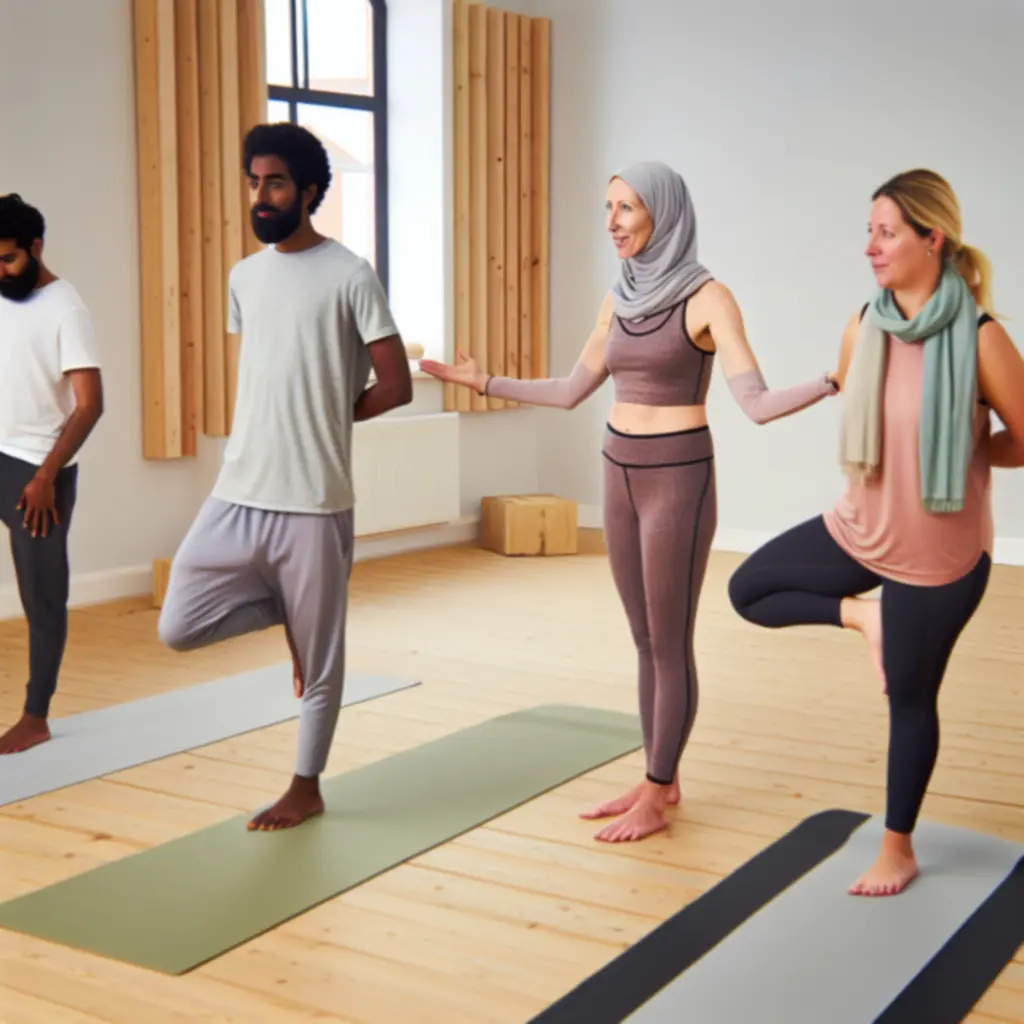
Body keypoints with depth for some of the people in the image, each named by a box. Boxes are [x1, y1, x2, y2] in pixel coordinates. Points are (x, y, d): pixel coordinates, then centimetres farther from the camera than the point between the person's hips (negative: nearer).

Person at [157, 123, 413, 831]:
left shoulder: (350, 276, -8)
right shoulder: (243, 278, 11)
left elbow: (396, 386, -8)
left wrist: (326, 418, 0)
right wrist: (293, 420, 6)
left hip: (314, 501, -5)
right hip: (236, 494, 6)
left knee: (318, 659, 7)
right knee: (178, 628, 0)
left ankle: (307, 788, 24)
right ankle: (290, 608, 22)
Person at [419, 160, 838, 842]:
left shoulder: (708, 297, -12)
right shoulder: (621, 300, 9)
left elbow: (757, 404, -19)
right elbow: (569, 392, 17)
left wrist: (832, 381, -35)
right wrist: (481, 382, 19)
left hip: (679, 478, -7)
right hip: (622, 477, 7)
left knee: (671, 644, 1)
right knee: (645, 640, 13)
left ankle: (656, 798, 11)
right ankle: (661, 779, 24)